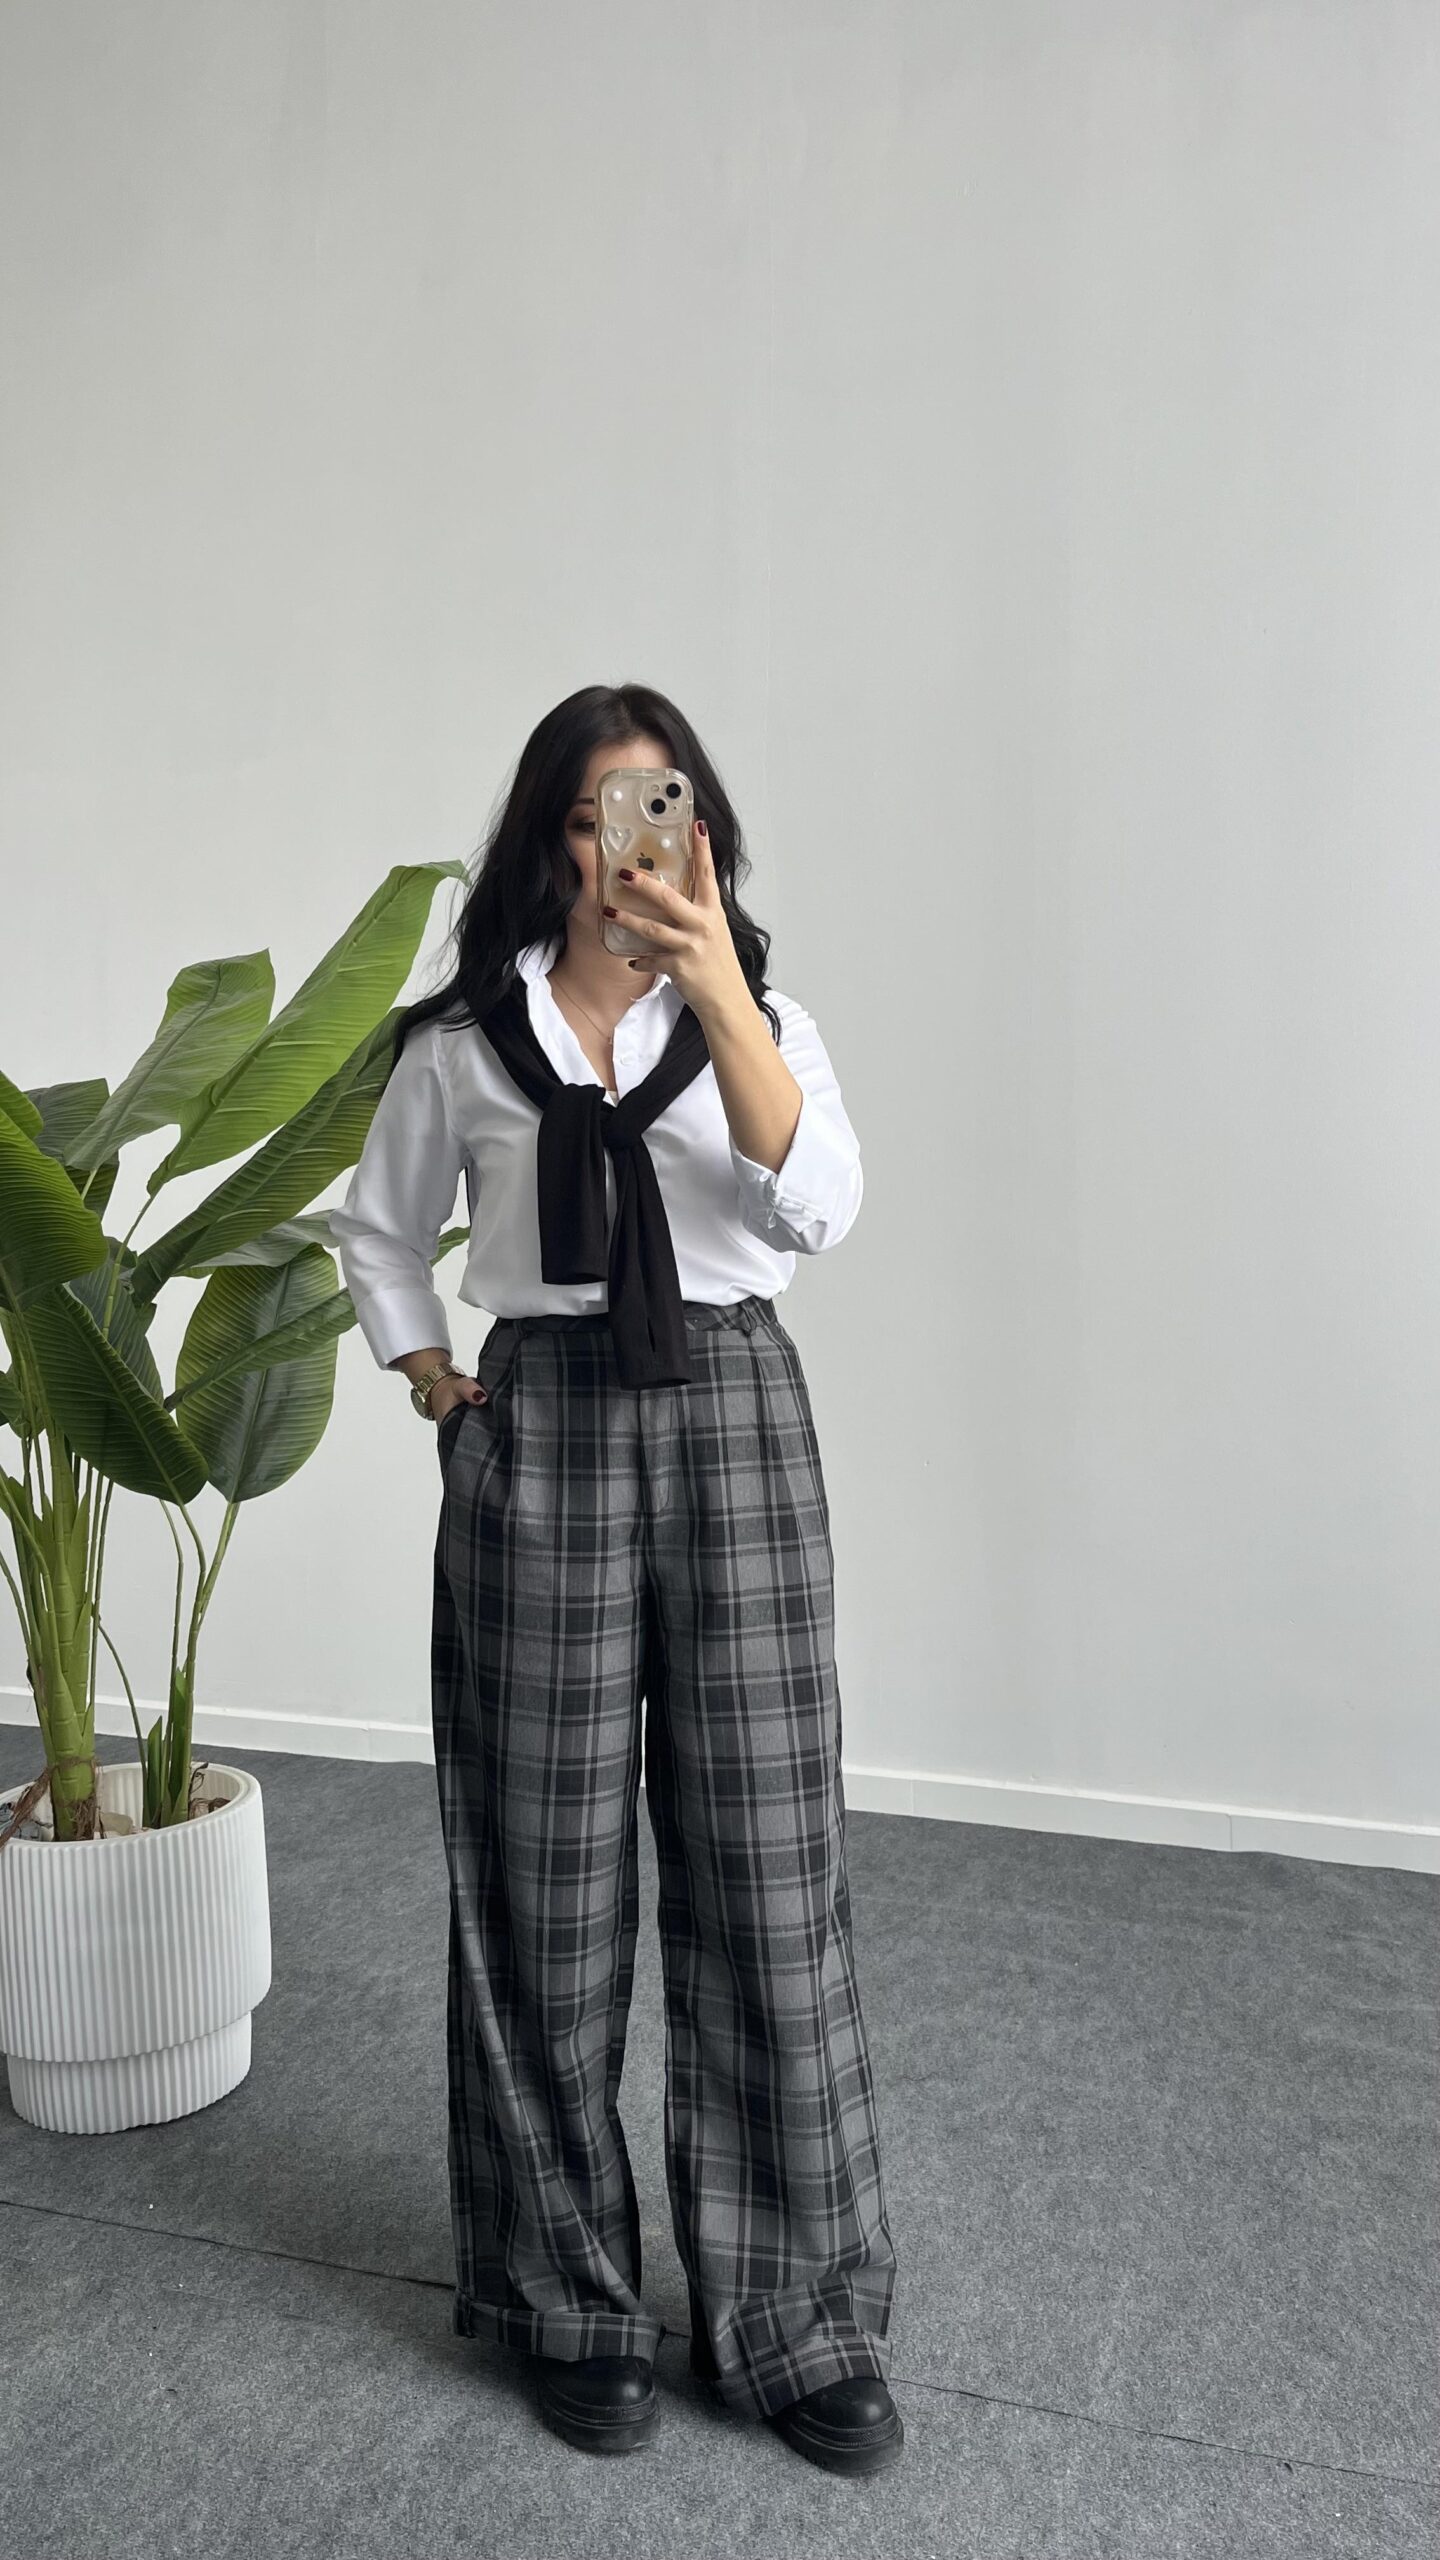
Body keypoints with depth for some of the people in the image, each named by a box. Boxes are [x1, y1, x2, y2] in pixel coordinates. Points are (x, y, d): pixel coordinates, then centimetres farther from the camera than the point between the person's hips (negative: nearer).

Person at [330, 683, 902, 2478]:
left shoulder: (758, 1010, 5)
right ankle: (572, 2308, 27)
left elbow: (818, 1210, -14)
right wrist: (439, 1390, 6)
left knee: (766, 1874, 2)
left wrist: (718, 990, -22)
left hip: (732, 1423, 0)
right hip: (542, 1438, 0)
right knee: (546, 1882, 6)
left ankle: (796, 2321, 22)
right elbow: (376, 1232, 18)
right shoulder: (465, 1038, 6)